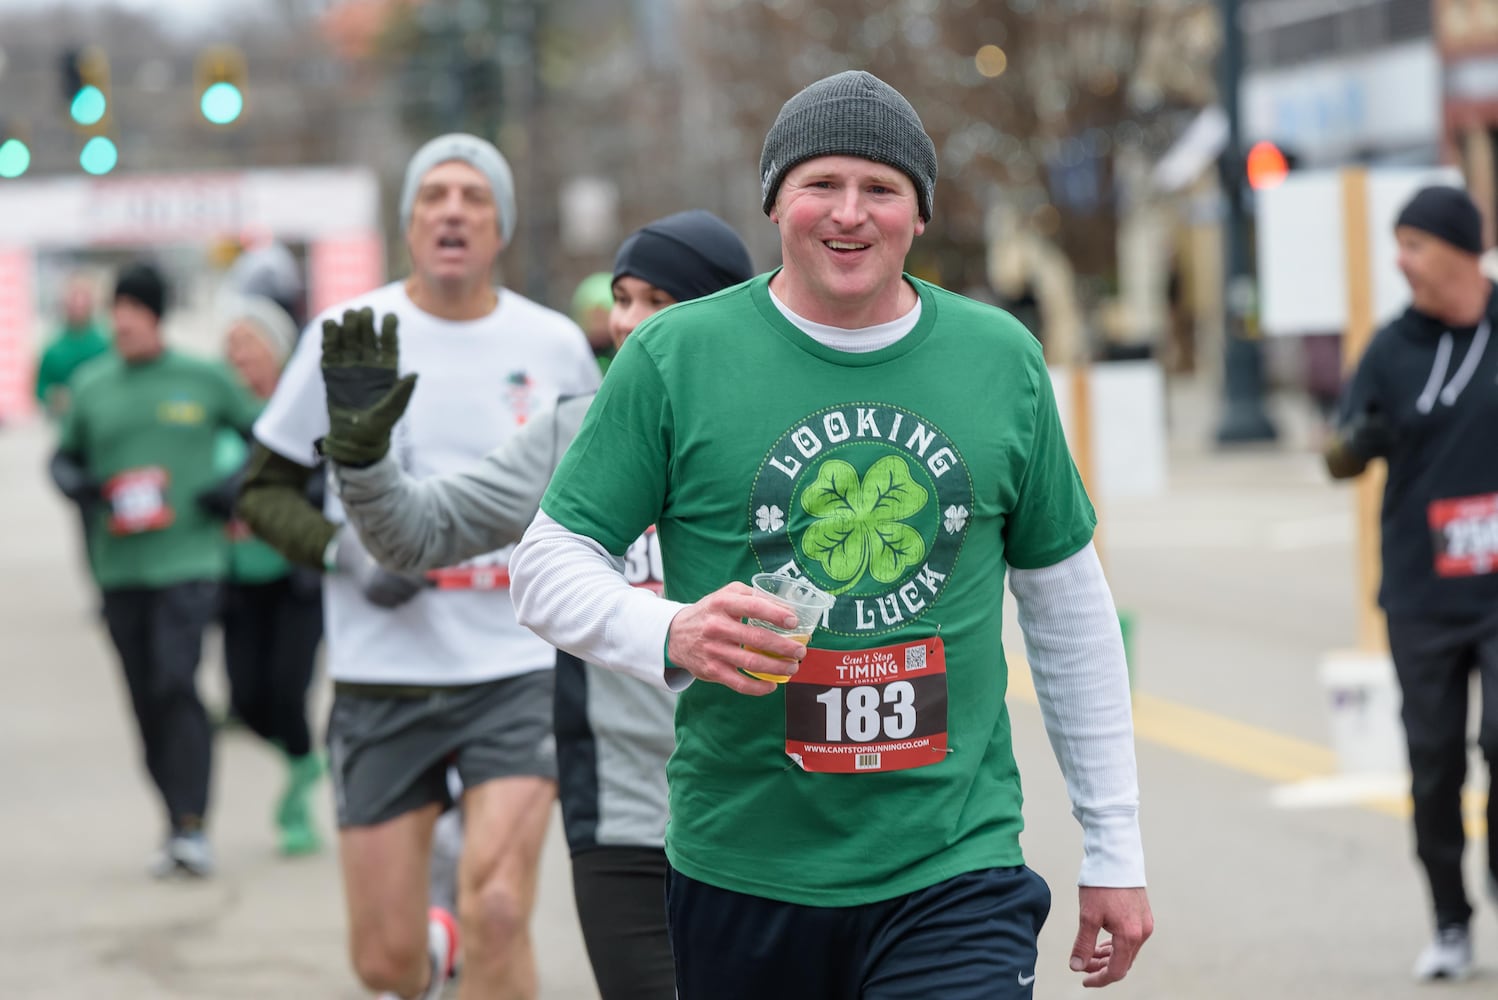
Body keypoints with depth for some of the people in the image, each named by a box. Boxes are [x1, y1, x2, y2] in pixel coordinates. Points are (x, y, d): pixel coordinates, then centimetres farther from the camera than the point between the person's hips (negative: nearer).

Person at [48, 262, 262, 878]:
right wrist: (77, 486, -5)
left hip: (189, 561, -3)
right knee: (146, 701, 6)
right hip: (119, 568, 3)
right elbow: (64, 458, 17)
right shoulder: (91, 386, 7)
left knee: (175, 683, -18)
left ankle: (190, 827, -17)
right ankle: (177, 830, 16)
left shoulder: (203, 380, 1)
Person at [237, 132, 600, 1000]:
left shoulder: (555, 344, 4)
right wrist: (347, 550, -12)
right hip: (385, 679, 0)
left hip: (521, 674, 0)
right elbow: (265, 491, 5)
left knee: (498, 913, -18)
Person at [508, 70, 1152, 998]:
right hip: (742, 876, 0)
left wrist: (1116, 851, 13)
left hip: (955, 871, 1)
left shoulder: (1003, 359, 7)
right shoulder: (675, 358, -2)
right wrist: (670, 634, -20)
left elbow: (1069, 608, 14)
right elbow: (547, 564, 1)